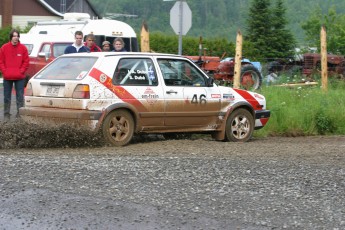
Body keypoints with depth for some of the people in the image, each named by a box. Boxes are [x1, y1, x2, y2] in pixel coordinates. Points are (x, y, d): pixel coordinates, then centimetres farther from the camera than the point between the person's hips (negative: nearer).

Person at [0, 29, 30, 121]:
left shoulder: (23, 48, 0)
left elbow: (26, 62, 2)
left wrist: (21, 71, -8)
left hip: (20, 77, -1)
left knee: (20, 97, 0)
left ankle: (20, 115, 5)